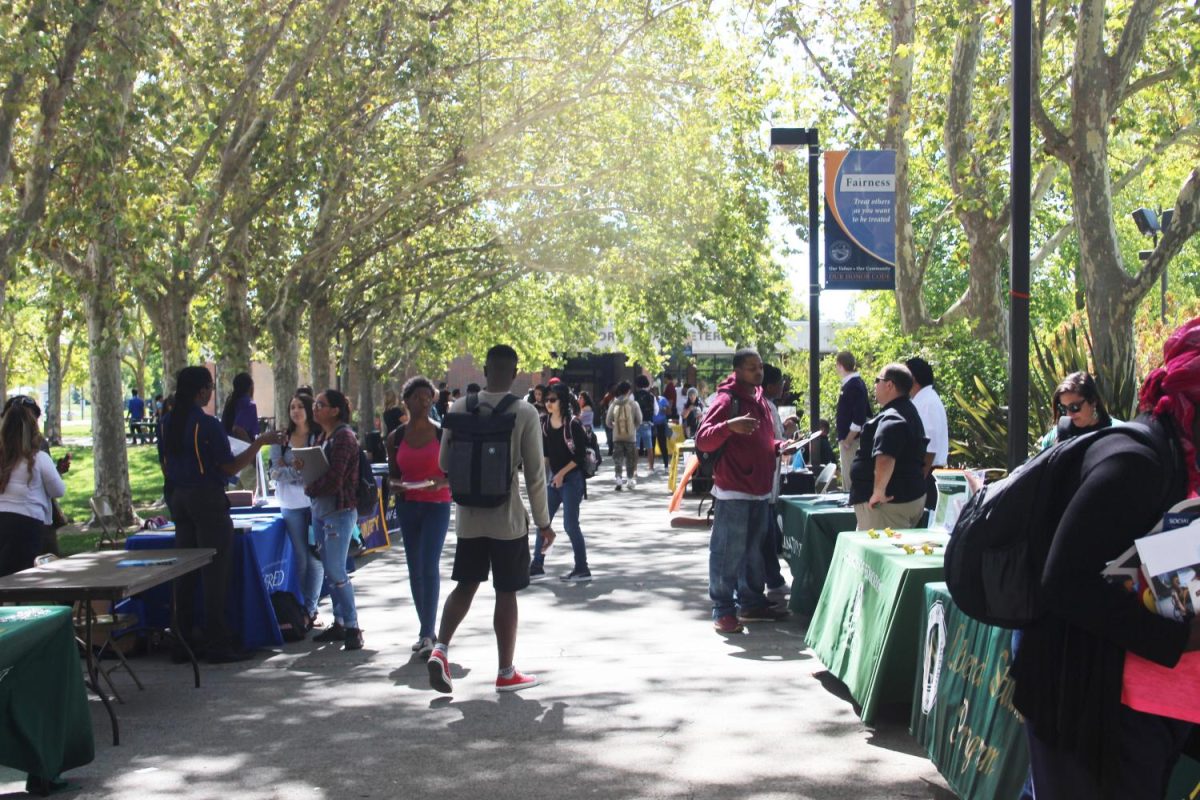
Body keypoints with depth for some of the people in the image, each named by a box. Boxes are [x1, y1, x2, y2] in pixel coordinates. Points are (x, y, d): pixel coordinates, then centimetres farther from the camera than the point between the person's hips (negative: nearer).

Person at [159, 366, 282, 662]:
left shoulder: (168, 422, 7)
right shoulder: (208, 425, -15)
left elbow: (165, 467, 15)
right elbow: (230, 468, -13)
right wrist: (260, 443, -9)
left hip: (178, 498, 7)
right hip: (208, 500, -7)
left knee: (185, 572, 12)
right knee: (214, 572, -2)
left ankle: (182, 643, 15)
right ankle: (217, 645, 1)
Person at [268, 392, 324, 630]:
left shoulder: (319, 437, -3)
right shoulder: (281, 439, 7)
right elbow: (275, 471, 3)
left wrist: (287, 471, -10)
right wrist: (299, 470, -11)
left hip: (314, 501, -3)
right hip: (291, 504, 3)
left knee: (315, 556, -1)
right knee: (300, 556, 6)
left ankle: (310, 609, 7)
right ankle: (308, 609, 13)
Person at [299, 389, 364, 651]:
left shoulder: (344, 437, -14)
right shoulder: (323, 437, 14)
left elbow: (333, 479, -20)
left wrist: (309, 489, -5)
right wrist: (304, 466, -2)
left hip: (339, 512, -9)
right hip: (320, 510, 9)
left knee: (336, 572, -9)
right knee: (330, 570, 11)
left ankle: (352, 627, -3)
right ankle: (339, 623, 19)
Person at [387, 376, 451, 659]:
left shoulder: (443, 434, -3)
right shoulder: (396, 438, 5)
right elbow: (392, 474, 13)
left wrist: (439, 482, -20)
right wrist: (395, 485, -9)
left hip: (437, 505, -4)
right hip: (407, 506, 4)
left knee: (429, 567, -13)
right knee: (415, 569, 8)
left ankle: (427, 634, -13)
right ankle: (426, 630, 19)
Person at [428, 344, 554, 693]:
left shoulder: (460, 408, 0)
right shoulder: (525, 413, -11)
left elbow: (445, 462, 5)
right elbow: (534, 474, -10)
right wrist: (543, 521, -1)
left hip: (469, 516, 4)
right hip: (508, 519, -3)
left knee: (465, 585, 16)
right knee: (506, 594, 5)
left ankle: (441, 649, -3)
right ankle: (506, 673, 14)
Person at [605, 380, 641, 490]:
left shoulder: (613, 404, -1)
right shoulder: (633, 404, -6)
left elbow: (608, 422, 0)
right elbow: (639, 421, -3)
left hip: (617, 436, 1)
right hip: (630, 436, -1)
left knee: (618, 459, 7)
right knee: (630, 459, 10)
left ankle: (619, 480, -1)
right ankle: (630, 480, 13)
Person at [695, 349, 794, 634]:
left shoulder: (759, 399, 15)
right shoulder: (727, 400, -10)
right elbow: (702, 440, -18)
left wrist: (779, 447, 7)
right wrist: (729, 426, -34)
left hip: (760, 491, 8)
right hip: (733, 492, -8)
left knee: (754, 551, 15)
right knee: (728, 552, -5)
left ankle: (752, 602, 25)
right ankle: (723, 611, 0)